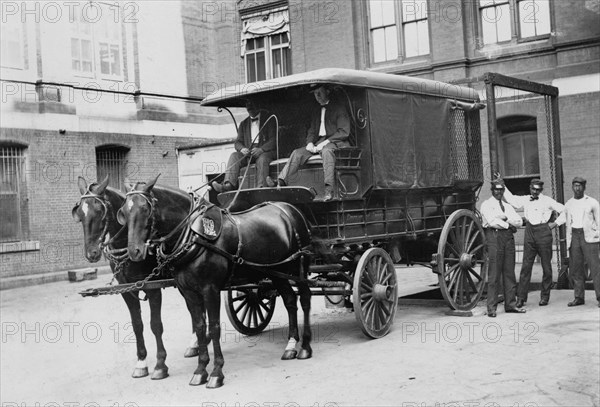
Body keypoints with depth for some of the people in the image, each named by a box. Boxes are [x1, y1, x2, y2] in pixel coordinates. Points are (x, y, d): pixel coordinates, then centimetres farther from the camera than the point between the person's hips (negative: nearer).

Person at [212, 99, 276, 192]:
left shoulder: (268, 119, 7)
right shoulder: (244, 124, 23)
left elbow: (273, 140, -3)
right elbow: (238, 142, 18)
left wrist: (261, 149, -21)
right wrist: (242, 149, -8)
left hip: (265, 152, -4)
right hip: (248, 153, 4)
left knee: (262, 159, -37)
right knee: (234, 156, -23)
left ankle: (261, 187, -55)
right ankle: (229, 184, -44)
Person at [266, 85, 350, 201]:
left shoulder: (339, 108, 4)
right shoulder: (316, 113, 24)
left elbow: (344, 132, -6)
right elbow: (311, 131, 22)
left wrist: (325, 142, -16)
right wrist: (310, 143, -2)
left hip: (336, 142, -6)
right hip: (318, 143, 6)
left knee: (327, 150, -39)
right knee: (297, 153, -15)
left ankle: (329, 189, -48)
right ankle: (281, 181, -28)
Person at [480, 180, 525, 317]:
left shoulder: (507, 206, 22)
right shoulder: (486, 204, 5)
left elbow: (519, 221, 8)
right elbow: (492, 221, -11)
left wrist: (505, 219, -6)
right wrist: (508, 225, -3)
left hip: (508, 237, 6)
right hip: (494, 236, -6)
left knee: (509, 272, 4)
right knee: (494, 273, -9)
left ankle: (510, 304, 9)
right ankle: (491, 308, -7)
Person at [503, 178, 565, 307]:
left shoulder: (547, 201, -1)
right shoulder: (525, 200, 11)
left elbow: (564, 210, 2)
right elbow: (510, 199, 20)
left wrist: (555, 223, -1)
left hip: (543, 232, -3)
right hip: (529, 232, 3)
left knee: (546, 266, 3)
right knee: (526, 266, 0)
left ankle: (545, 296, 13)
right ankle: (521, 297, 1)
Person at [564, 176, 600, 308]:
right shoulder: (568, 204, 15)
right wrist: (568, 242, 12)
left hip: (588, 236, -4)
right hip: (574, 236, 4)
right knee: (575, 268, 3)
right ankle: (579, 297, 10)